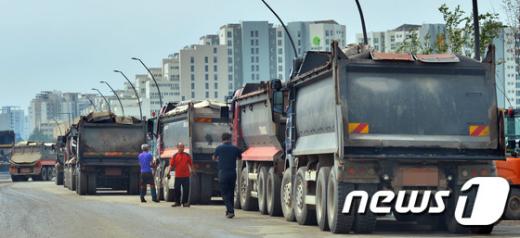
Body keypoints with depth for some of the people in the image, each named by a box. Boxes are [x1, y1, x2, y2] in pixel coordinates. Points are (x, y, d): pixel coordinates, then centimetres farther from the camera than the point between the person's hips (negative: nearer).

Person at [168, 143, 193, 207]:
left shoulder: (187, 155, 7)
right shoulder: (175, 156, 2)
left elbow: (190, 164, 13)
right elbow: (171, 165, 1)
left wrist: (191, 171, 8)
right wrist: (169, 172, -5)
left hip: (186, 175, 1)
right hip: (178, 176, -1)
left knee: (186, 190, 0)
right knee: (176, 189, 3)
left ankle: (185, 202, 8)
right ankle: (177, 202, 14)